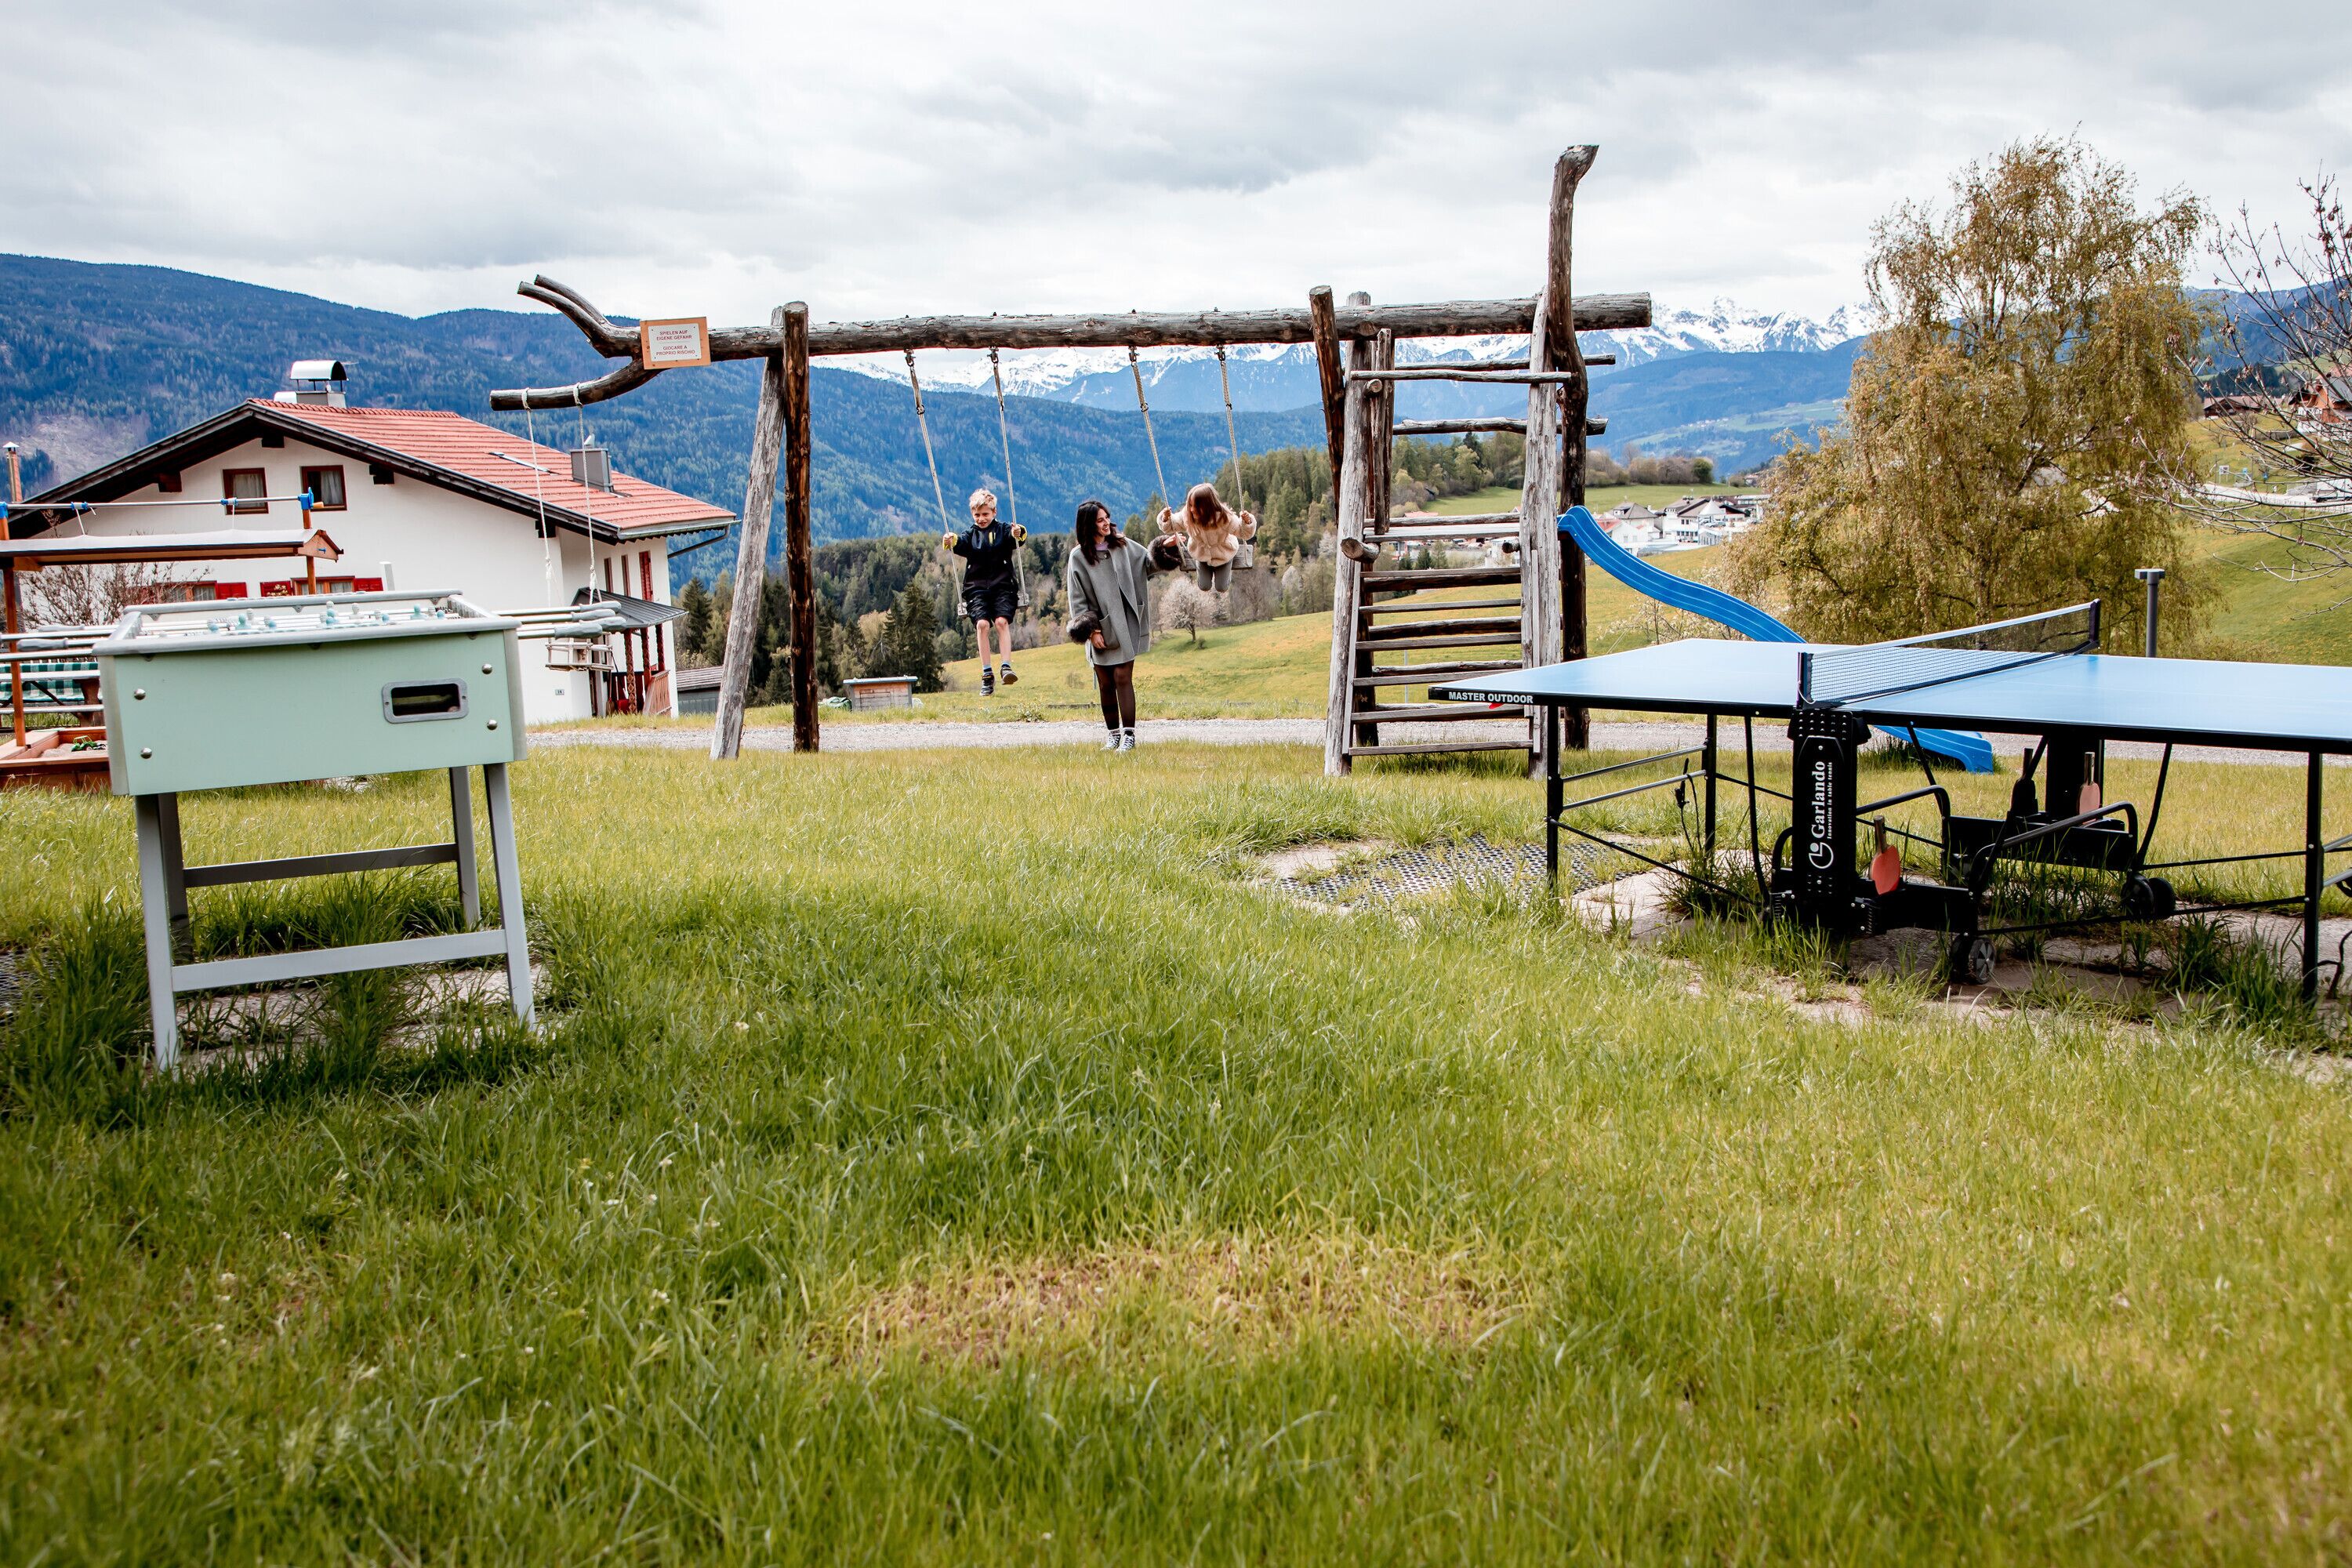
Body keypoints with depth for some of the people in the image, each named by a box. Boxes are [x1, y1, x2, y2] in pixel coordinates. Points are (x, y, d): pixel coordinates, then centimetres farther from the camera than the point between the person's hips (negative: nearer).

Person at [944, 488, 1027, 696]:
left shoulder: (1003, 530, 9)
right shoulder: (970, 534, 13)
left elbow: (1016, 538, -13)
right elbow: (960, 543, -9)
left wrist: (1018, 534, -37)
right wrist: (950, 541, -33)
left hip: (1003, 587, -1)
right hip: (977, 588, 1)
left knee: (1001, 621, -23)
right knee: (981, 624, -18)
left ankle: (1007, 667, -23)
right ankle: (987, 675, -15)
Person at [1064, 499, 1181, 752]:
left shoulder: (1122, 545, 4)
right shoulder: (1079, 555, -2)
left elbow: (1148, 562, 14)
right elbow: (1078, 598, -3)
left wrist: (1165, 546, -6)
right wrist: (1091, 630, -8)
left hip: (1124, 625, 0)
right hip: (1099, 627, 0)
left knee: (1122, 678, -7)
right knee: (1105, 684, 5)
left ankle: (1129, 735, -6)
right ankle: (1114, 735, 17)